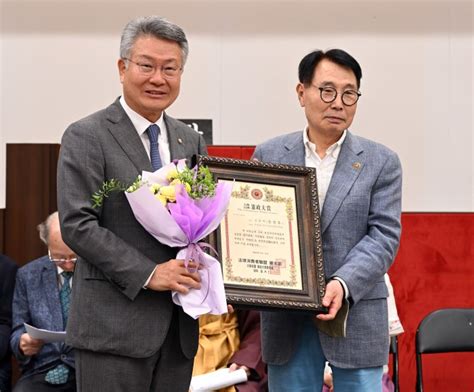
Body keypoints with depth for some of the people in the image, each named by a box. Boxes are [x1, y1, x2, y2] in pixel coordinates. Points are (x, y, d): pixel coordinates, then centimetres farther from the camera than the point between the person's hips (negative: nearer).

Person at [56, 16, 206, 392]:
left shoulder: (192, 141, 13)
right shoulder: (86, 136, -5)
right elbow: (76, 224, -12)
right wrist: (147, 274, -17)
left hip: (179, 328, 6)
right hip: (114, 325, -6)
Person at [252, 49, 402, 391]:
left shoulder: (381, 162, 2)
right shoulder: (268, 156, 6)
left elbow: (383, 235, -6)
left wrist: (342, 284, -20)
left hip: (356, 319, -1)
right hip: (286, 320, 1)